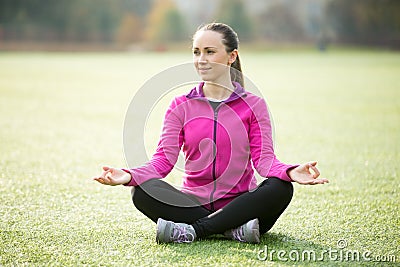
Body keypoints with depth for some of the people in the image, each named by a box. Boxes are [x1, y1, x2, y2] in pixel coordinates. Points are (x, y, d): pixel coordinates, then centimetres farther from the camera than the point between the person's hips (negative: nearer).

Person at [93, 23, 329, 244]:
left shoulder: (253, 105, 6)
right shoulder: (181, 106, 9)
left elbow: (263, 157, -4)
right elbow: (164, 158, -1)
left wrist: (289, 172, -28)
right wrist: (129, 176, -21)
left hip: (239, 204, -1)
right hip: (193, 203, 1)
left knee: (280, 188, -31)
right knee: (142, 191, -27)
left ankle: (191, 230, -28)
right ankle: (234, 229, -31)